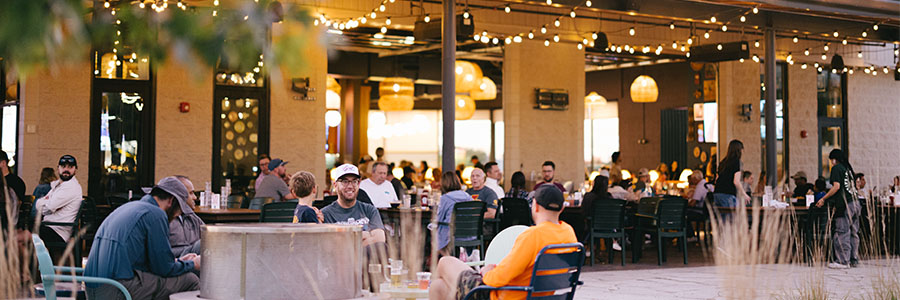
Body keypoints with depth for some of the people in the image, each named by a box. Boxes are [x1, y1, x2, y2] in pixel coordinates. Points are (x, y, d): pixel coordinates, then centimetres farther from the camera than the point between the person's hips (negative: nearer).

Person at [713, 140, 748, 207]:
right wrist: (744, 195, 0)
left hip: (717, 194, 7)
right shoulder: (736, 161, -4)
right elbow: (736, 181, -11)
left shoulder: (723, 162, 16)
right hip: (727, 194, -7)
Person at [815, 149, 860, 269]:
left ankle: (843, 261, -6)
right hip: (855, 203, 8)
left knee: (842, 233, -6)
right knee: (853, 233, 11)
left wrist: (823, 199, -9)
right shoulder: (848, 168, 18)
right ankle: (853, 260, 15)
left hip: (844, 205, -8)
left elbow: (836, 186, -14)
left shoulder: (836, 168, -4)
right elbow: (854, 186, 19)